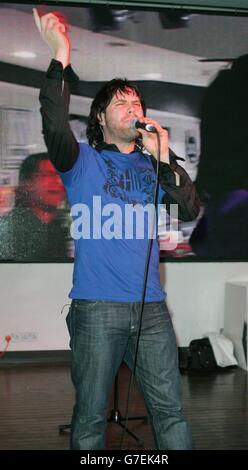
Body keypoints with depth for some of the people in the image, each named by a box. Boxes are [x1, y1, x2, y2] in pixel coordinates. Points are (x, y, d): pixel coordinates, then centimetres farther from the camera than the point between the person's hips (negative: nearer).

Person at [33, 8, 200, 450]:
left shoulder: (152, 166, 14)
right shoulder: (83, 162, 4)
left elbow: (191, 210, 3)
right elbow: (55, 130, -17)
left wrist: (163, 157, -6)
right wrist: (60, 58, -23)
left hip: (151, 307, 3)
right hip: (97, 308, -3)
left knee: (170, 410, 6)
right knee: (90, 416, 4)